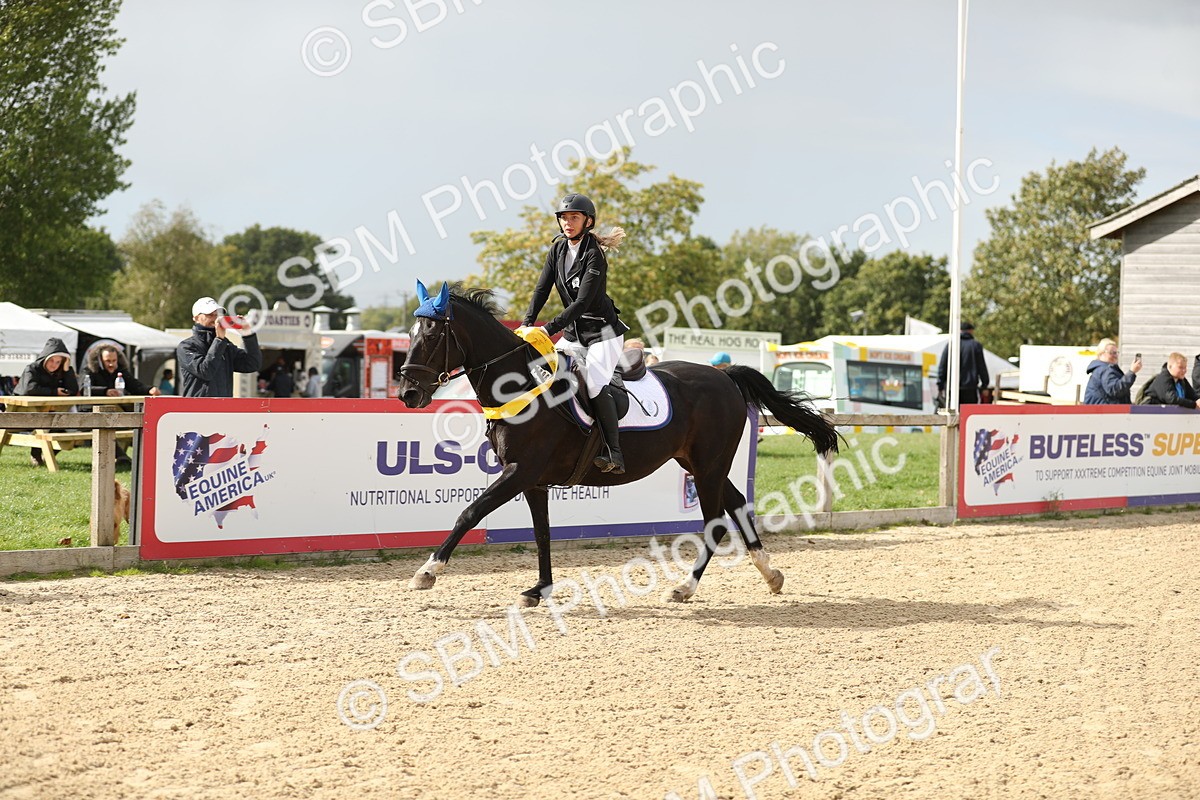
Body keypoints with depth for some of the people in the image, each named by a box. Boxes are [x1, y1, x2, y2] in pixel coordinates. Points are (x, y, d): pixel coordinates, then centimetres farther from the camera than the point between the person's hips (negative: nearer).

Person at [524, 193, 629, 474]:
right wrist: (528, 324, -14)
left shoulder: (594, 255, -19)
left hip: (603, 332, -8)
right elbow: (542, 289, 0)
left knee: (595, 383, -25)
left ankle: (614, 454, -24)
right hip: (574, 333, 8)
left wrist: (550, 329, -31)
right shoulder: (558, 248, 4)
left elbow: (583, 302, -25)